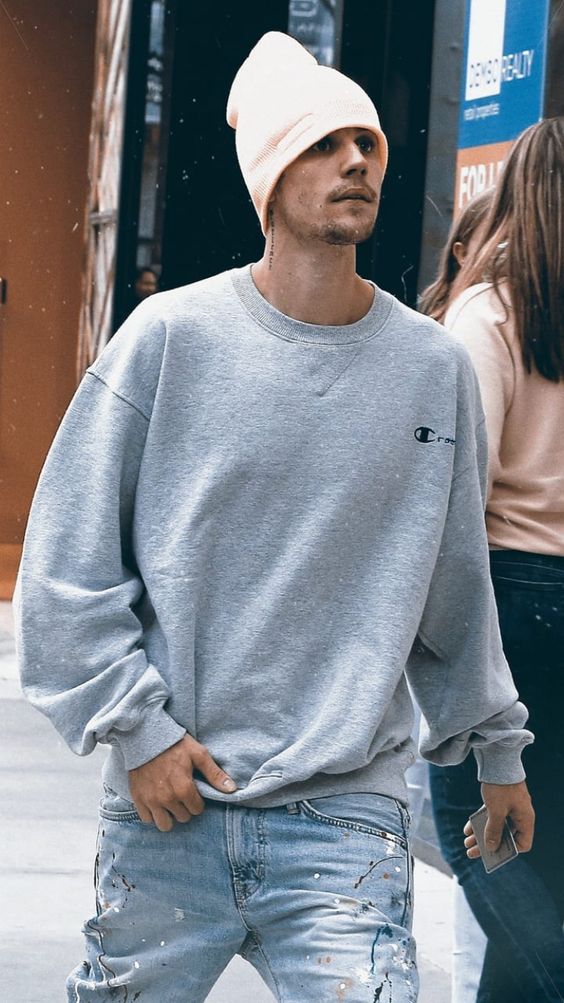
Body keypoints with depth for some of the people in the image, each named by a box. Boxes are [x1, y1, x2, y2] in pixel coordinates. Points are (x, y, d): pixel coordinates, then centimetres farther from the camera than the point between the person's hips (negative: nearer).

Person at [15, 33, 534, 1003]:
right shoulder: (171, 335, -2)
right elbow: (66, 559, 1)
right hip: (168, 810, -1)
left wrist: (497, 747, 24)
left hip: (347, 815, 1)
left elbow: (455, 588, 17)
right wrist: (135, 727, -5)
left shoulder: (434, 368, 5)